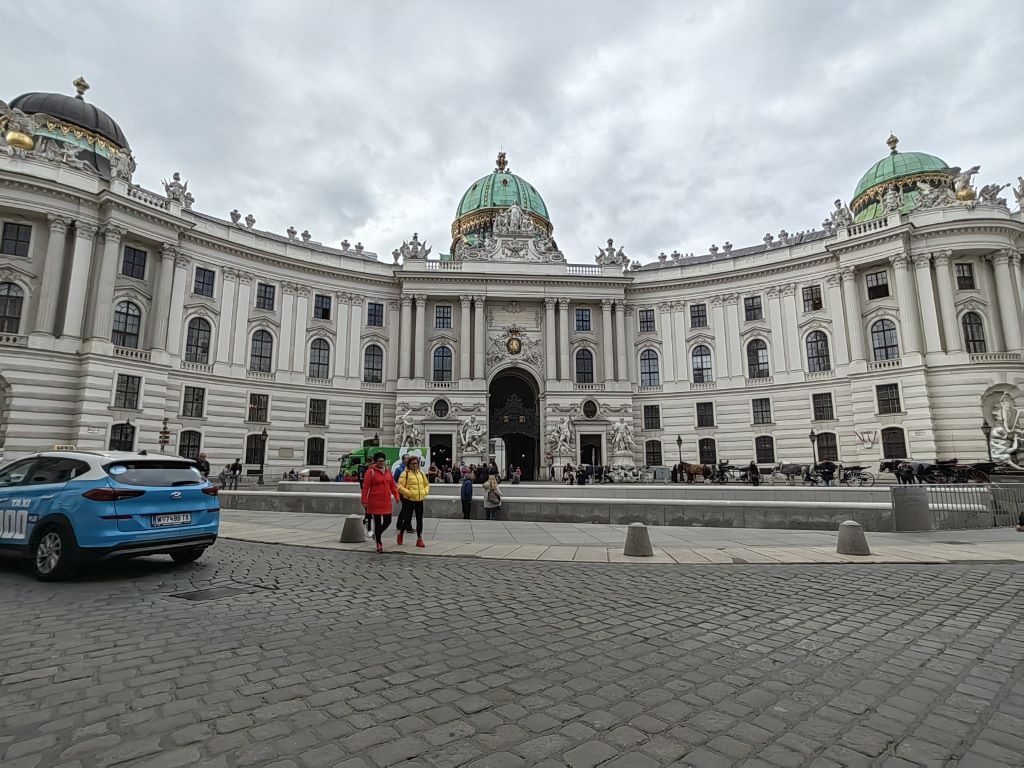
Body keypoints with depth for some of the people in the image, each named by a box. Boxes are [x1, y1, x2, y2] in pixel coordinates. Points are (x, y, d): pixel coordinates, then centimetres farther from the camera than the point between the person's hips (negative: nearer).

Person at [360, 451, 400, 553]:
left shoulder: (388, 471, 10)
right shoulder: (371, 471, -8)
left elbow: (393, 485, 13)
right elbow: (365, 487, -10)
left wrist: (397, 497, 8)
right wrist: (364, 501, -13)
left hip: (386, 502, 6)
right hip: (375, 502, -5)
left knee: (388, 521, 7)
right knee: (377, 522, 2)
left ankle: (377, 535, 34)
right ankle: (379, 543, 16)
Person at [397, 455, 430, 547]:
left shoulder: (421, 473, 10)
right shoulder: (405, 474, -8)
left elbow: (427, 484, 20)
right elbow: (400, 486, -13)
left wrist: (425, 491, 2)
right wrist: (408, 492, -21)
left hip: (419, 500, 5)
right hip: (409, 500, -5)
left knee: (419, 520, 6)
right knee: (407, 519, 3)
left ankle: (419, 539, 15)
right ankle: (401, 533, 31)